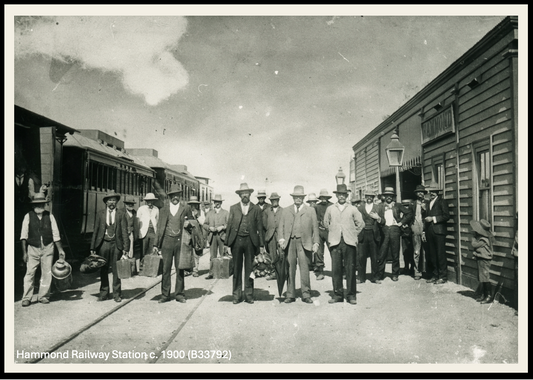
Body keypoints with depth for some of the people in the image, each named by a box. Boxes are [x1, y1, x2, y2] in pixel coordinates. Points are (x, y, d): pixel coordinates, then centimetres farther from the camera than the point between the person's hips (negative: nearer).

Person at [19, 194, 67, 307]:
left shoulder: (49, 216, 3)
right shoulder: (28, 216, 0)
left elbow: (55, 234, 5)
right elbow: (24, 235, 0)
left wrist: (60, 250, 3)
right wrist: (24, 252, -6)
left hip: (47, 248, 1)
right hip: (33, 248, -1)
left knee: (47, 273, 4)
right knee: (30, 273, -3)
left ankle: (43, 296, 16)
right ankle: (26, 298, 6)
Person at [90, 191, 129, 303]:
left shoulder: (121, 214, 2)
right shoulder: (100, 214, 7)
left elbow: (124, 231, 0)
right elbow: (95, 231, 8)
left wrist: (126, 248, -6)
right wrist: (93, 247, 4)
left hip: (116, 244, -1)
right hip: (103, 243, 2)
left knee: (116, 270, 2)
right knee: (103, 270, 8)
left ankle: (117, 294, 13)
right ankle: (104, 293, 20)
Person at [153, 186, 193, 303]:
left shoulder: (186, 207, 7)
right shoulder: (164, 209, 10)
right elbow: (159, 228, 11)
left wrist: (188, 223, -8)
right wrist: (156, 244, 6)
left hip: (180, 241, -1)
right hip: (167, 241, 1)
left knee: (180, 269, 3)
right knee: (166, 269, 2)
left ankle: (179, 294, 14)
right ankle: (165, 295, 12)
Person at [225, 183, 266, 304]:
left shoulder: (256, 209, 6)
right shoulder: (233, 208, 9)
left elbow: (260, 228, 5)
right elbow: (229, 226, 7)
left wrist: (261, 245, 1)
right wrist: (227, 243, 1)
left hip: (250, 241, -1)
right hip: (236, 240, 1)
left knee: (249, 269, 5)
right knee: (236, 269, 5)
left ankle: (248, 294, 15)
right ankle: (237, 295, 13)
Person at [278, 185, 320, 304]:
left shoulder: (310, 210, 13)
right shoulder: (286, 210, 17)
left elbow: (315, 227, 9)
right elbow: (281, 226, 13)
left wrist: (316, 243, 1)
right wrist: (281, 239, -3)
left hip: (304, 243, -1)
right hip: (289, 242, 2)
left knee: (304, 268, -5)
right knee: (290, 269, 2)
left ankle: (306, 295, 4)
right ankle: (290, 295, 9)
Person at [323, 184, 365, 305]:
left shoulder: (353, 209, 8)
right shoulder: (330, 209, 10)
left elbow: (360, 224, 13)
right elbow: (326, 223, 20)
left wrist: (353, 234, 8)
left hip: (349, 242, -1)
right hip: (335, 242, 1)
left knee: (350, 269, -1)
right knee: (336, 269, -1)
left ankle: (351, 295, 7)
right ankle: (337, 294, 9)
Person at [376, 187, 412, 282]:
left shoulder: (398, 205, 11)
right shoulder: (380, 206, 12)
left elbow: (409, 213, 9)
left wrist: (402, 222, 2)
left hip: (394, 230, 0)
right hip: (384, 230, 0)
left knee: (395, 254, 3)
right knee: (382, 254, -4)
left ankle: (395, 274, 15)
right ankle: (380, 275, 4)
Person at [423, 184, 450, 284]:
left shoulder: (442, 202, 0)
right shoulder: (429, 203, 19)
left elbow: (446, 216, -9)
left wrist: (433, 218, -14)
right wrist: (424, 231, 15)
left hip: (439, 232, -6)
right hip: (430, 233, 7)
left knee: (441, 255, -5)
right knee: (432, 255, 8)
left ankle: (443, 276, 2)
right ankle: (435, 275, 15)